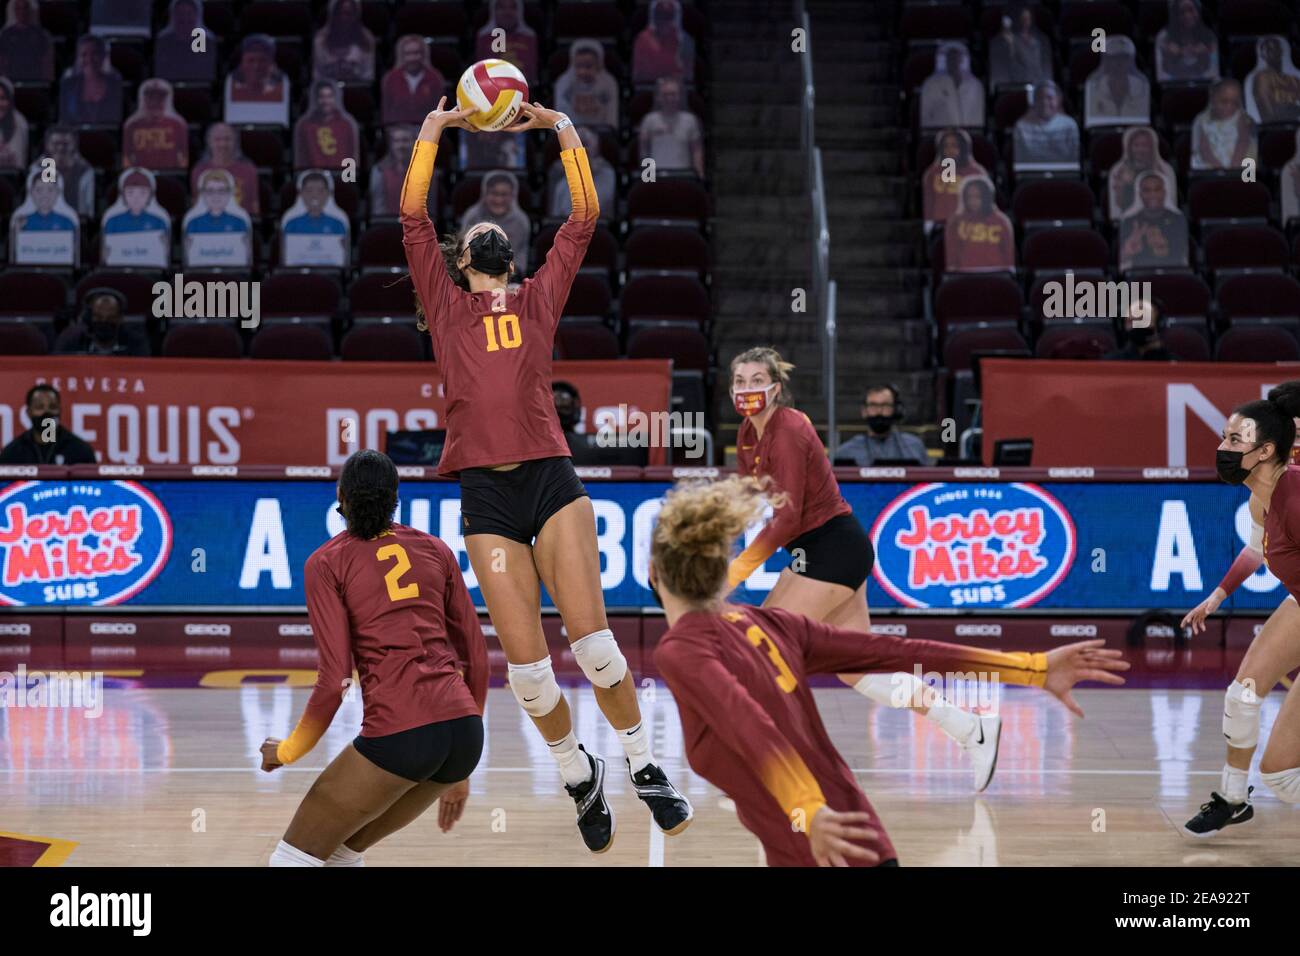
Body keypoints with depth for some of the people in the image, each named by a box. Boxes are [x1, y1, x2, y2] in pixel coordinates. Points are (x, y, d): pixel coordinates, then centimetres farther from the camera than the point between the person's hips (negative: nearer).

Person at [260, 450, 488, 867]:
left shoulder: (326, 563, 4)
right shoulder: (435, 550, 17)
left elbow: (335, 680, -3)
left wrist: (287, 751, 12)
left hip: (398, 734, -6)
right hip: (464, 732, 6)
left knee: (291, 860, 7)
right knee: (344, 850, 24)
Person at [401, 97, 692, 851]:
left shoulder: (540, 300, 17)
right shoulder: (446, 306, 15)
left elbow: (585, 218, 17)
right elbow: (414, 216, 10)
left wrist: (564, 131, 21)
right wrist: (434, 128, 16)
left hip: (552, 477, 0)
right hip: (487, 492, 0)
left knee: (591, 638, -11)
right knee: (527, 663, -4)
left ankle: (645, 766, 5)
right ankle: (578, 772, 19)